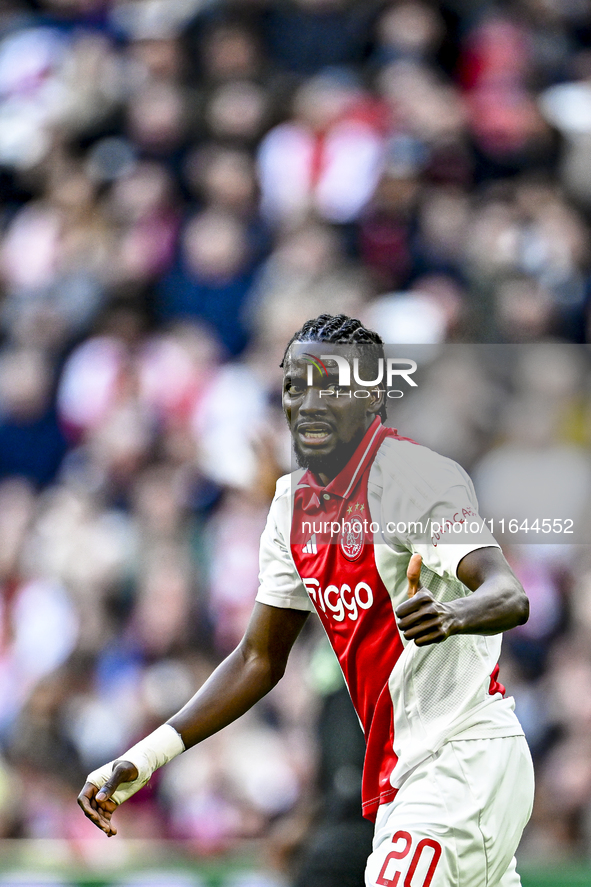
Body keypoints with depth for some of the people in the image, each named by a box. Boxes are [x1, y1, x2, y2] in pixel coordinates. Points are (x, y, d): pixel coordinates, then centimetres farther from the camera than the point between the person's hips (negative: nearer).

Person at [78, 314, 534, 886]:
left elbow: (509, 597, -28)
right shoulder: (293, 502, 10)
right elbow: (260, 659, 16)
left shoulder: (414, 475, -15)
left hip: (466, 760, -8)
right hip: (401, 776, 8)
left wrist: (449, 615, -52)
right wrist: (142, 760, 8)